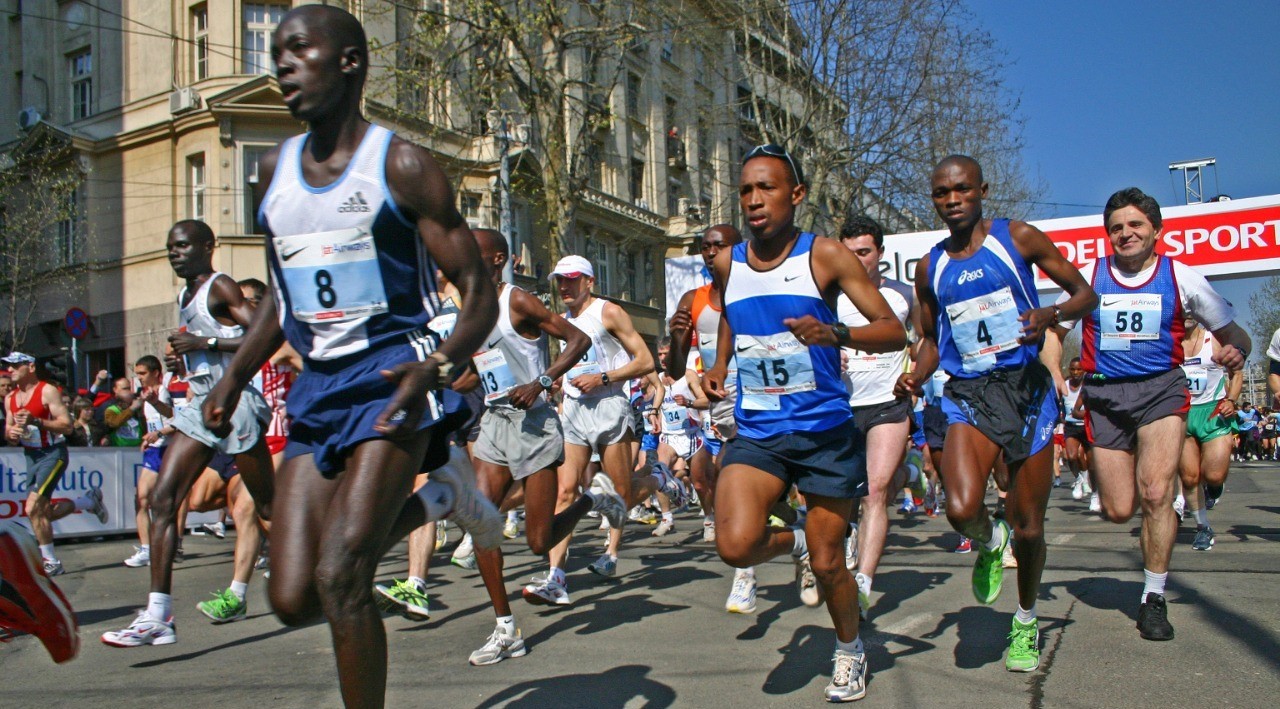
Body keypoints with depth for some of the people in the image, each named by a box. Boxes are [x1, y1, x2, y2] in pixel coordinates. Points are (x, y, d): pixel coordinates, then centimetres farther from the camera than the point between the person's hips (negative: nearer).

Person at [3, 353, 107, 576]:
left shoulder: (48, 391, -11)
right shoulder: (10, 398, 10)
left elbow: (67, 425, -17)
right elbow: (9, 433, 16)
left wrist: (35, 421, -26)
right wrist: (11, 433, -7)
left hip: (53, 453, -8)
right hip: (31, 455, 8)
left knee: (33, 508, -18)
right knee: (43, 513, 10)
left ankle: (50, 562, -6)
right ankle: (90, 501, 32)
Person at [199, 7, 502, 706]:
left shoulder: (400, 165, -6)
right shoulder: (275, 168, 12)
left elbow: (478, 294, -7)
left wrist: (436, 368, -25)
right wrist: (233, 377, 12)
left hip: (391, 378, -6)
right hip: (316, 387, 7)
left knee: (339, 578, -17)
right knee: (293, 599, 2)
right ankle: (435, 494, 23)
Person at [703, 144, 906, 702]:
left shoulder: (825, 256, -9)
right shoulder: (728, 263, 4)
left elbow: (894, 331, -11)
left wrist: (834, 334, -29)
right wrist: (718, 367, 10)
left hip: (823, 430, -3)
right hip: (755, 432, 3)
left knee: (828, 562, 7)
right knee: (736, 546, -20)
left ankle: (850, 652, 38)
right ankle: (792, 544, 17)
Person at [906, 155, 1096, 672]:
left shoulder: (1018, 238, 0)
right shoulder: (930, 267, 8)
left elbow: (1085, 293, 5)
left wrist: (1051, 314, -17)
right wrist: (916, 377, -2)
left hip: (1027, 389, -1)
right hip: (967, 396, 1)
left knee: (1028, 526, 5)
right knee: (962, 509, -23)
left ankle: (1026, 623, 31)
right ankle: (989, 543, 15)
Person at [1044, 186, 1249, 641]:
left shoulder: (1181, 278, 2)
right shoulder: (1089, 277, 4)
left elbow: (1233, 334, 10)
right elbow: (1054, 331, 11)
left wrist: (1235, 353, -15)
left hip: (1161, 388, -1)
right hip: (1103, 394, 1)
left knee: (1155, 493, -17)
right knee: (1118, 511, 0)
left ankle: (1153, 598, 1)